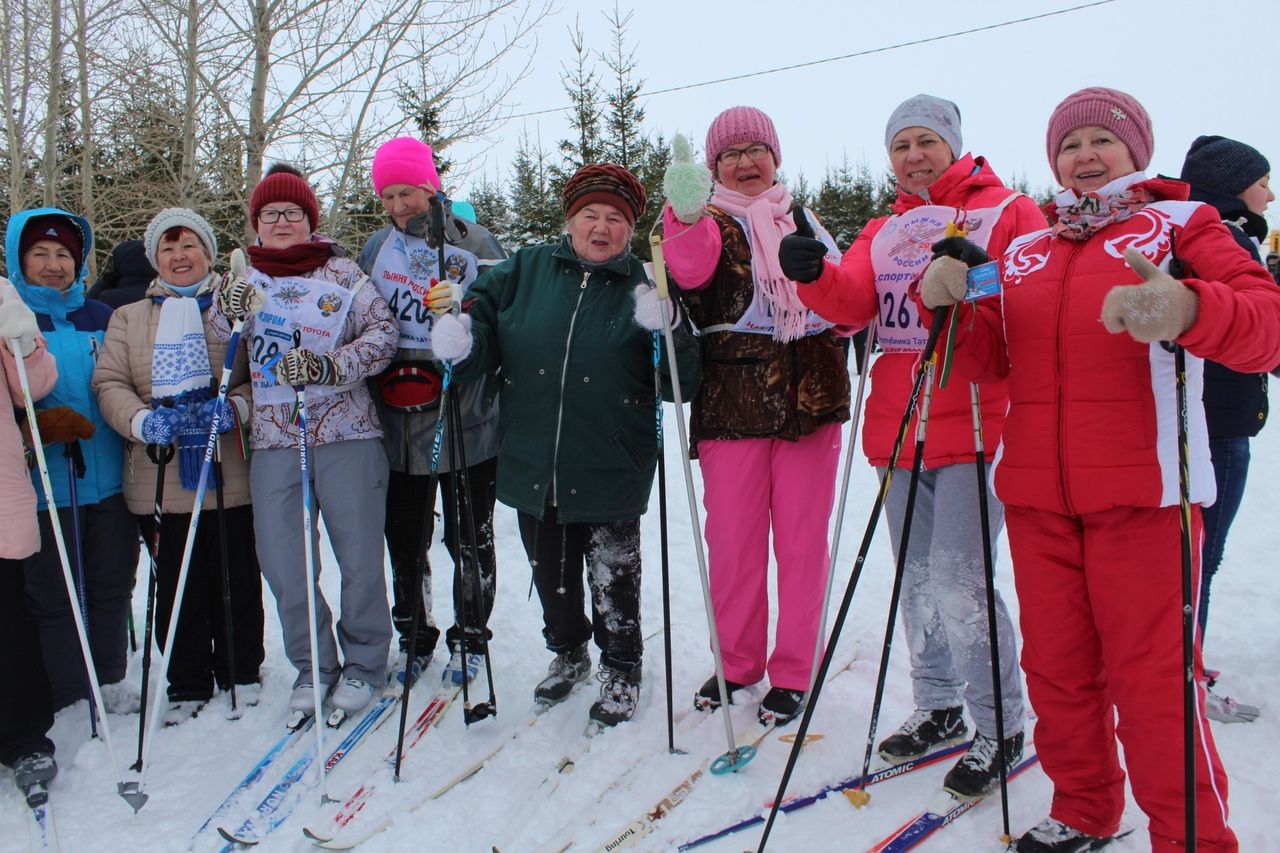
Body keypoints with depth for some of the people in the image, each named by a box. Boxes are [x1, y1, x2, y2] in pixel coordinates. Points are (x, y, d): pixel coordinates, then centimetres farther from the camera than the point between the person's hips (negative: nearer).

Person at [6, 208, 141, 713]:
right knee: (55, 594, 5)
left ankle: (112, 683, 27)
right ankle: (71, 700, 17)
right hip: (46, 485, -3)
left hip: (111, 479, 4)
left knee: (112, 585, 12)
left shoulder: (100, 317, 12)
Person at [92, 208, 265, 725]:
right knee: (176, 586, 7)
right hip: (160, 481, 2)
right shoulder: (129, 319, 16)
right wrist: (143, 420, -14)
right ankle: (187, 686, 22)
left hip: (230, 474, -2)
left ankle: (241, 675, 23)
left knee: (237, 581, 5)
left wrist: (235, 408, -18)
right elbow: (109, 382, 5)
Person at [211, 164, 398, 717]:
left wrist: (327, 366, -18)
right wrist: (225, 311, -11)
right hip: (272, 440, 3)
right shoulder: (241, 281, 13)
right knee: (282, 565, 5)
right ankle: (313, 664, 25)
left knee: (360, 558, 3)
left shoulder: (342, 272, 3)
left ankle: (364, 664, 23)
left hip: (345, 435, -3)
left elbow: (383, 334, -5)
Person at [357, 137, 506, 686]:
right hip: (396, 422, 4)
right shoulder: (376, 250, 10)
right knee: (404, 537, 12)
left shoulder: (474, 244, -3)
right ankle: (414, 639, 28)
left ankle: (469, 639, 22)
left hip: (465, 420, -4)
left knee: (469, 537, 5)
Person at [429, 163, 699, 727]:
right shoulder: (525, 272, 5)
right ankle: (568, 654, 45)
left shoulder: (643, 286, -2)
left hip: (611, 473, -3)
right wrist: (456, 333, -15)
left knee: (612, 583, 10)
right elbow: (481, 344, 6)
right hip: (531, 468, 3)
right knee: (550, 576, 20)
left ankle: (621, 671, 34)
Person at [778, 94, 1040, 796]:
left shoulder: (1008, 212, 2)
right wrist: (814, 275, -23)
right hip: (898, 427, 6)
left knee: (956, 582, -9)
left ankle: (1001, 728, 10)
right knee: (916, 580, 14)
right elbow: (852, 302, -2)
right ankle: (937, 708, 31)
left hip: (973, 424, -5)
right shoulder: (883, 233, 16)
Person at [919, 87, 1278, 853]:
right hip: (1037, 497, 5)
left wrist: (1187, 309, -31)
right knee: (1056, 667, 12)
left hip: (1139, 494, -4)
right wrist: (951, 305, -8)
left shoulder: (1179, 224, 5)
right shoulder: (1024, 251, 17)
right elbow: (989, 360, 11)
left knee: (1151, 677, -4)